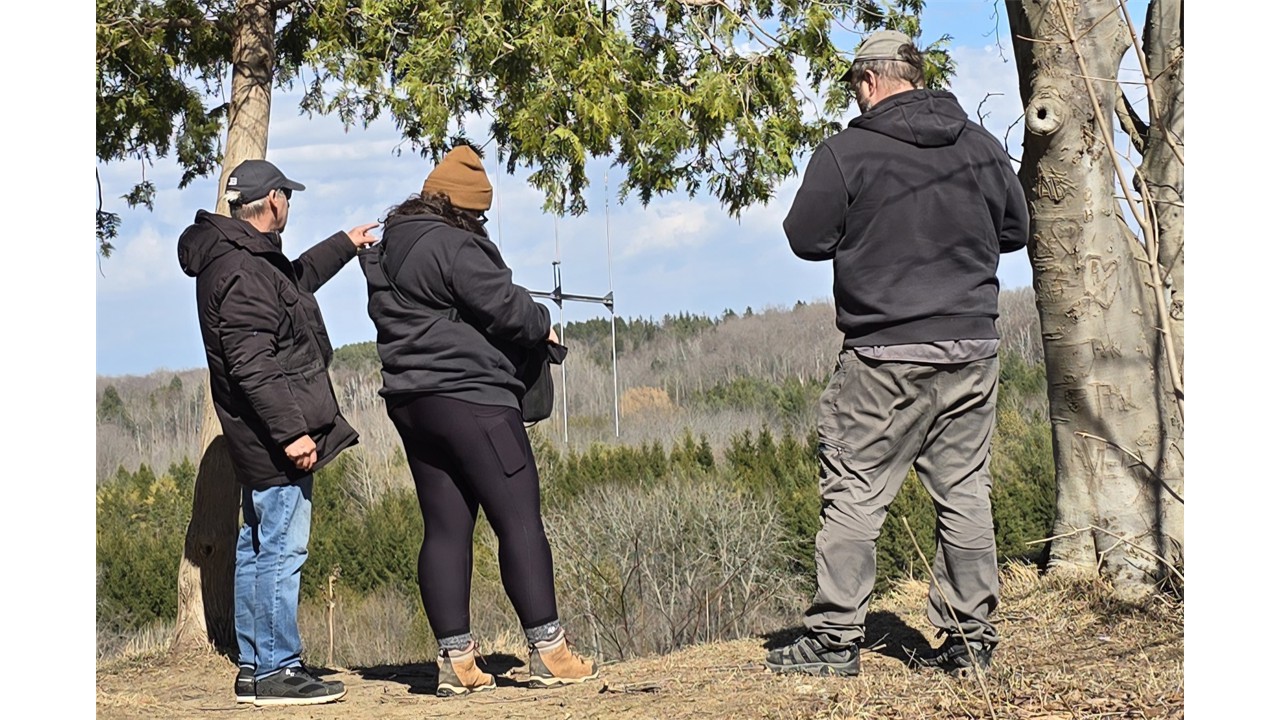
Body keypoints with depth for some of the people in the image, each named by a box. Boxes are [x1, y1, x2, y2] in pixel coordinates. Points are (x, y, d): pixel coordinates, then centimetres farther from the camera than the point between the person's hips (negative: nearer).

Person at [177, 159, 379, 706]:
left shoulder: (249, 259, 15)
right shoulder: (240, 274, -19)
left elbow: (295, 279, 38)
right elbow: (253, 367, -25)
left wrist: (346, 244, 48)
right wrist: (290, 431, -25)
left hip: (260, 438, 11)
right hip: (275, 437, -11)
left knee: (258, 548, 14)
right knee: (281, 549, -8)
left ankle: (254, 665, 21)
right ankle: (276, 670, -4)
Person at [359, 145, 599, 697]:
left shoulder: (387, 248, 16)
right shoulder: (452, 246, -13)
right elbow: (502, 304, -13)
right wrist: (543, 325, 6)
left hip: (410, 399, 9)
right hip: (470, 397, -9)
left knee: (445, 528, 7)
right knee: (519, 520, -4)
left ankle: (455, 661, 6)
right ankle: (548, 651, -5)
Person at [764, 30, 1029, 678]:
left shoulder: (845, 152, -8)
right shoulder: (980, 145, 6)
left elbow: (806, 239, -3)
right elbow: (1015, 229, 17)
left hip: (886, 353, -5)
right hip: (973, 346, 5)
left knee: (853, 495, 1)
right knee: (965, 492, 10)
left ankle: (834, 638, 2)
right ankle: (970, 636, 13)